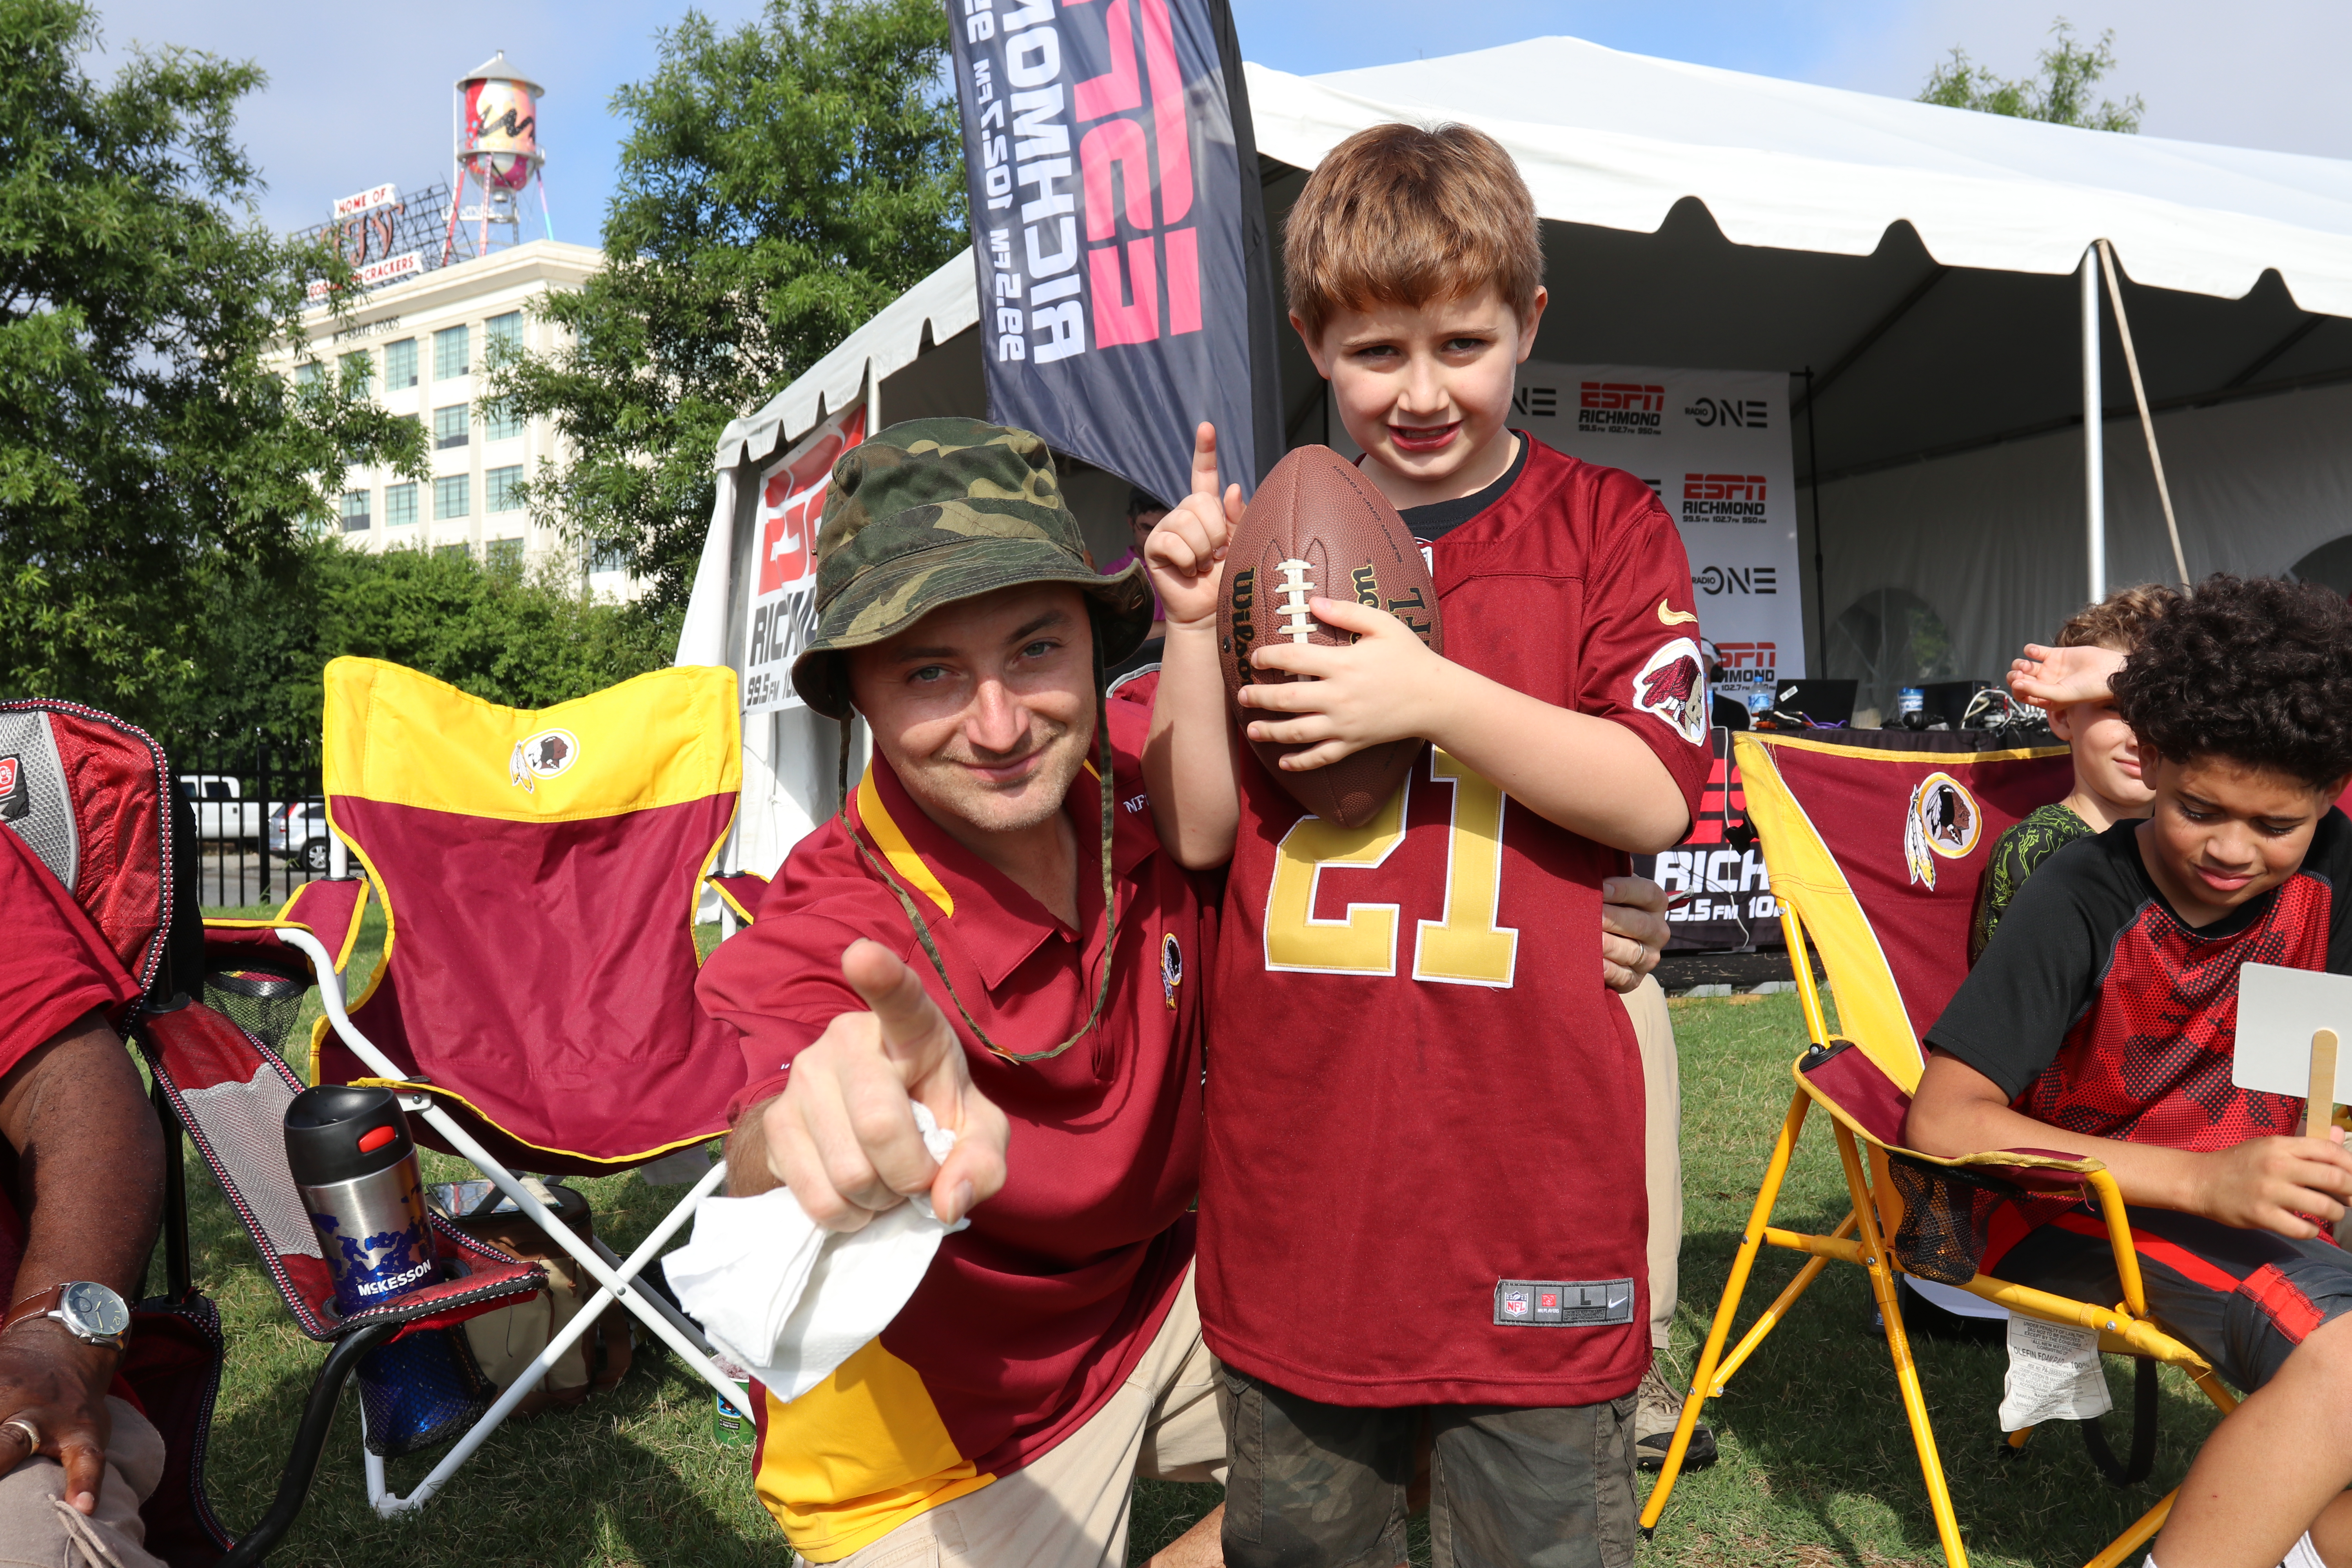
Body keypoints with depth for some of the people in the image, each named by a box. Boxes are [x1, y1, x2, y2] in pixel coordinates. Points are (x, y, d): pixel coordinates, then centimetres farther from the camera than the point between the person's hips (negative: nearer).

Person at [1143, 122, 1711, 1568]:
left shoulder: (1605, 526, 1)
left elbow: (1655, 797, -9)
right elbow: (1198, 832, 3)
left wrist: (1435, 699, -20)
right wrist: (1195, 624, -10)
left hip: (1529, 1159, -2)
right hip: (1296, 1161, 3)